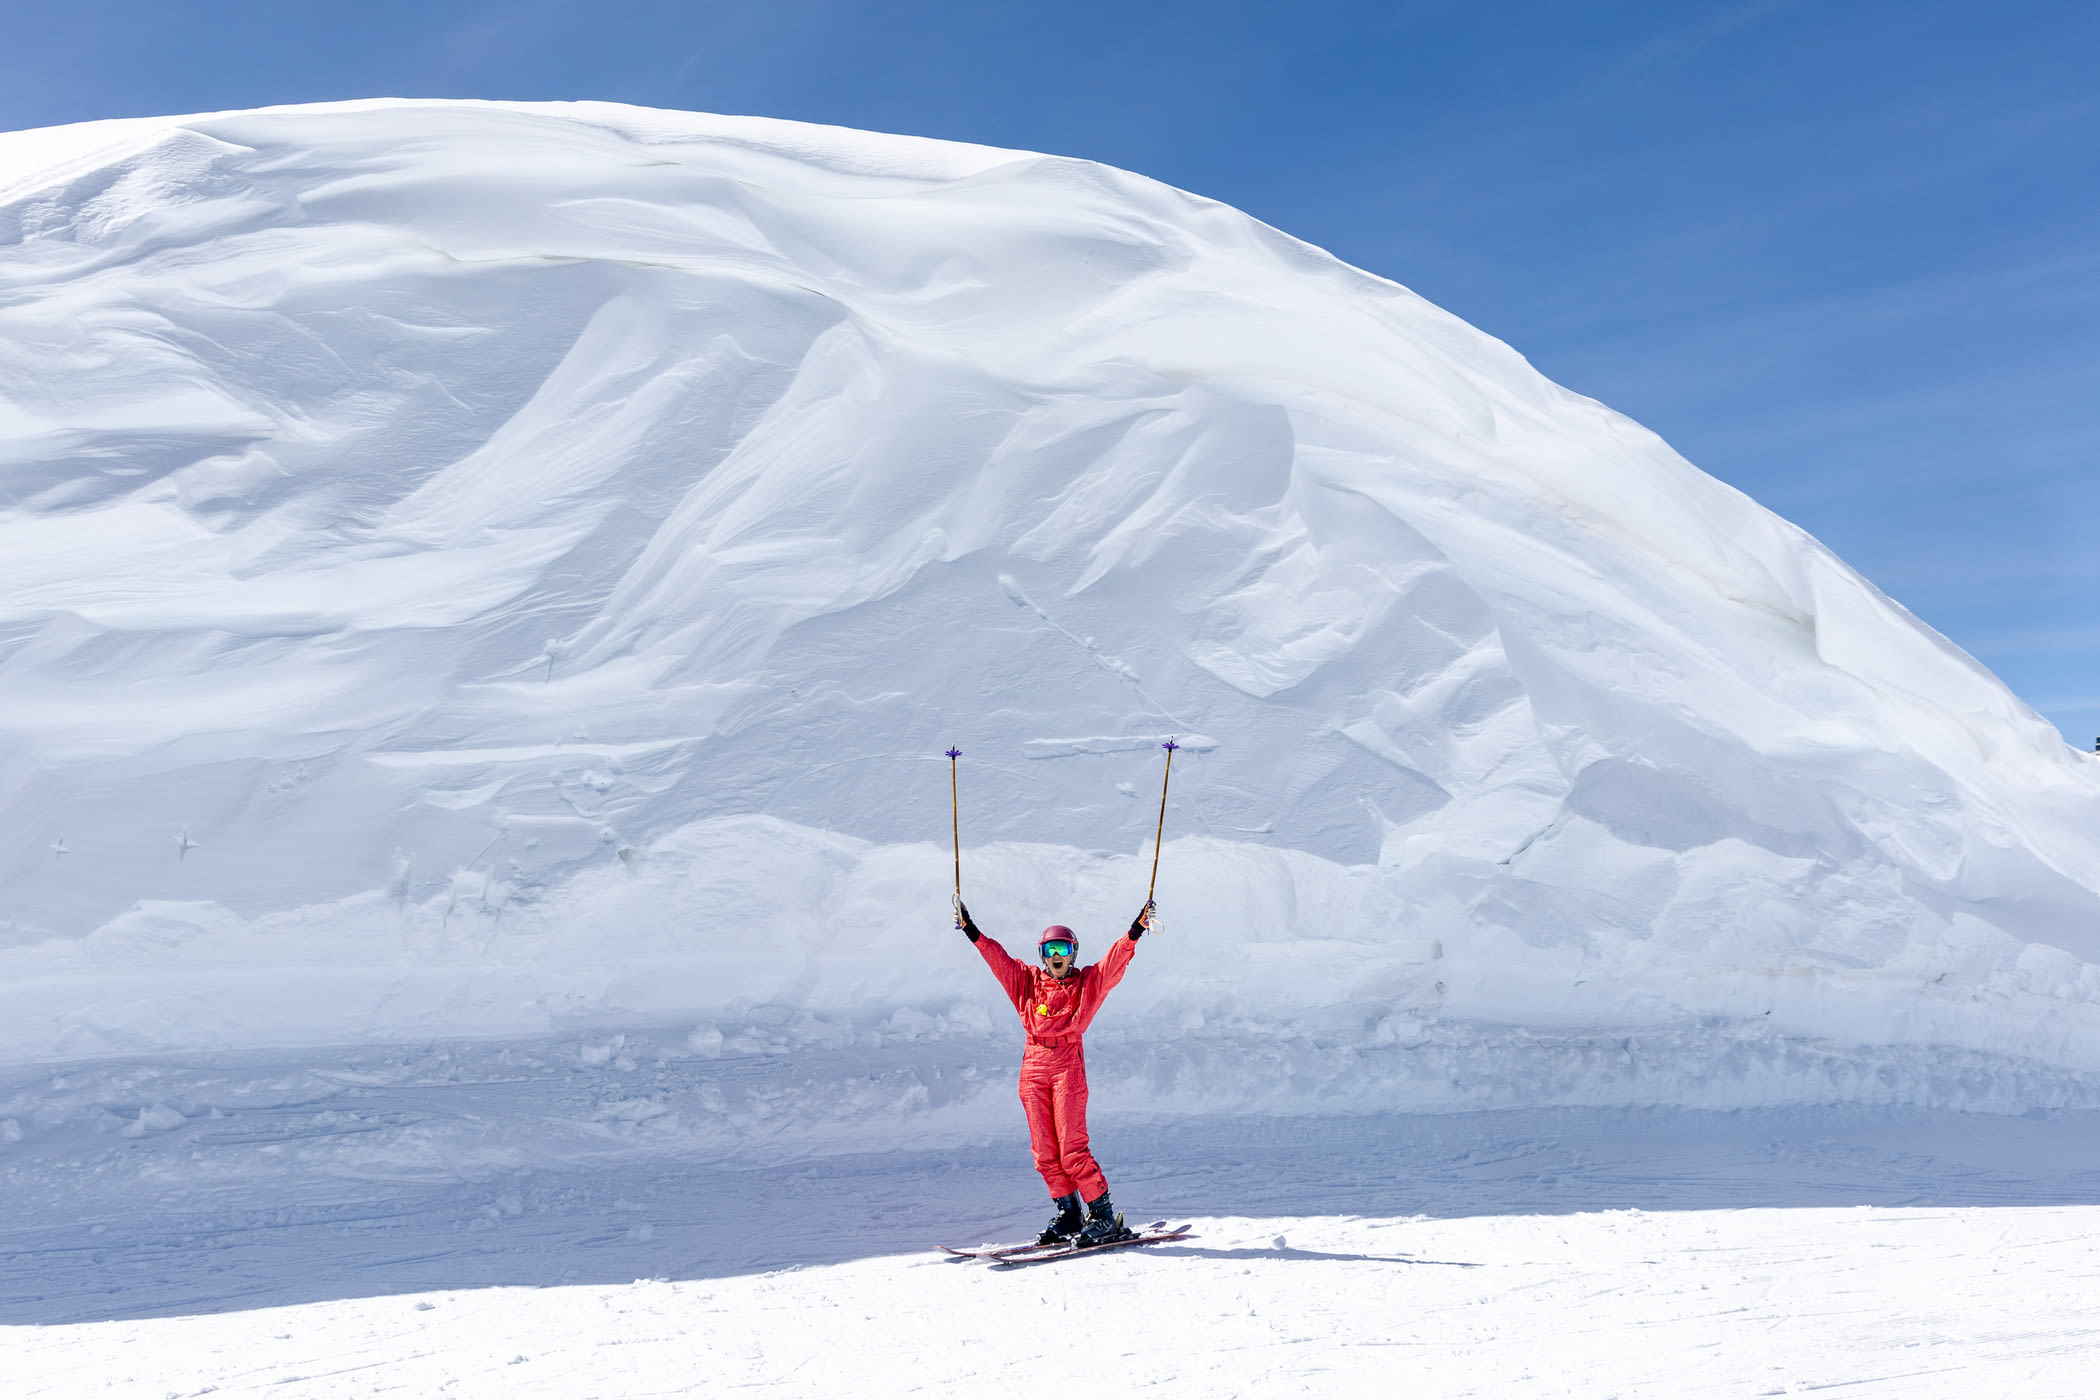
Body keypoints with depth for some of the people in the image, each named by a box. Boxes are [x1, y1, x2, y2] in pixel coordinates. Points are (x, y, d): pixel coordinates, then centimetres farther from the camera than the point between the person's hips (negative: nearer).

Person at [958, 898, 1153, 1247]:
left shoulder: (1089, 982, 7)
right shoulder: (1028, 981, 15)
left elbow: (1116, 959, -4)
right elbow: (997, 957, 14)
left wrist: (1136, 930, -17)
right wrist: (971, 931, 8)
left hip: (1068, 1066, -4)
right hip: (1033, 1067, 4)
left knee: (1071, 1148, -11)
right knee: (1044, 1151, 3)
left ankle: (1104, 1216, -2)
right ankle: (1068, 1215, 13)